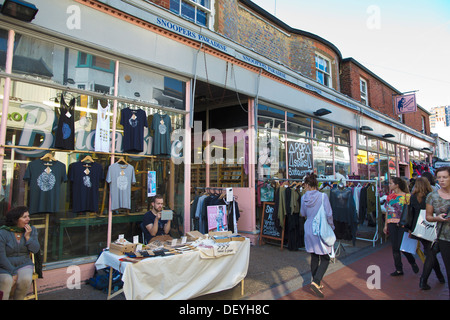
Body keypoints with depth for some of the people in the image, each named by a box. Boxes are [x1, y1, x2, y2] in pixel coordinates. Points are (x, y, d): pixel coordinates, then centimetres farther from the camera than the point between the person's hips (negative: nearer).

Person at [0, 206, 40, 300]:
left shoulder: (32, 230, 1)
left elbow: (35, 250, -5)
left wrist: (27, 236, -16)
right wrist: (13, 273, -16)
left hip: (23, 265, 3)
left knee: (26, 279, -27)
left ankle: (18, 298, -5)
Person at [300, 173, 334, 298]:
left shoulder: (304, 197, -3)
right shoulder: (323, 196, -15)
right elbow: (329, 214, -12)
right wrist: (331, 226, 3)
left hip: (309, 229, 4)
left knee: (314, 257, 17)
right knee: (325, 258, 6)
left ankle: (316, 282, 26)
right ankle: (315, 282, -8)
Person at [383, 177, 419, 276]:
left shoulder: (406, 196, -5)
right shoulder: (389, 196, 10)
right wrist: (386, 225, 13)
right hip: (392, 224, 5)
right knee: (395, 248, 6)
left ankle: (413, 262, 26)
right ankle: (399, 269, 17)